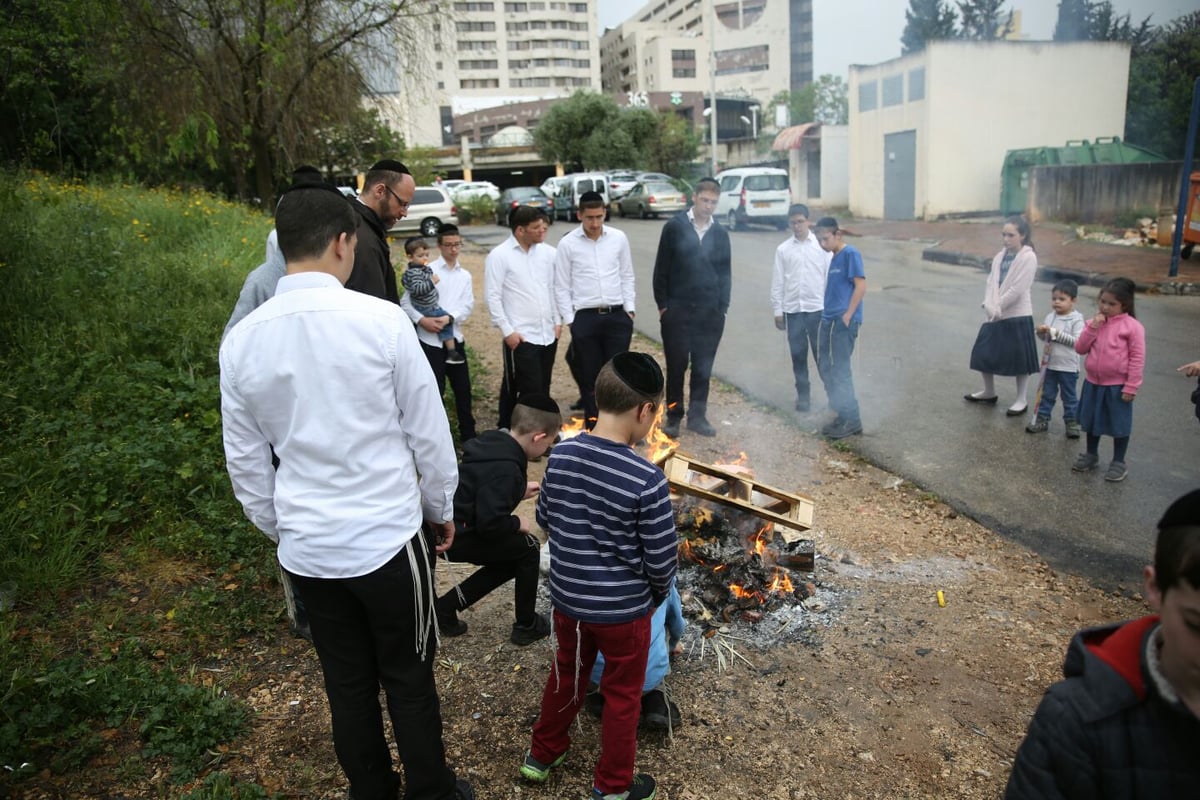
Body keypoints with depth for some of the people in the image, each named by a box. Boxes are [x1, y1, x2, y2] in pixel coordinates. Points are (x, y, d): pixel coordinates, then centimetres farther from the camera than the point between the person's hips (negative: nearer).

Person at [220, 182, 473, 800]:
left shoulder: (241, 340, -4)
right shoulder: (380, 320, -17)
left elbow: (245, 460, 5)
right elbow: (429, 431, -9)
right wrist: (442, 506, 7)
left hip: (306, 546, 4)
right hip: (387, 535, -4)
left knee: (347, 682, 21)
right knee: (409, 678, 16)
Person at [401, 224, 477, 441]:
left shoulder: (465, 275, 12)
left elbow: (468, 306, 0)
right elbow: (405, 302, -4)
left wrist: (449, 318, -17)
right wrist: (421, 320, -19)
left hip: (454, 338, 4)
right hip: (430, 340, -4)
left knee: (463, 388, 12)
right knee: (434, 390, 0)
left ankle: (468, 434, 27)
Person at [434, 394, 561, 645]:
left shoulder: (494, 441, 1)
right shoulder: (506, 470, -26)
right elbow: (490, 522, -30)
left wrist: (518, 492, 18)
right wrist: (517, 523, -11)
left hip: (450, 523, 9)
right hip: (458, 535, -9)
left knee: (513, 558, 20)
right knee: (528, 548, 1)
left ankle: (446, 607, 24)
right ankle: (526, 626, 16)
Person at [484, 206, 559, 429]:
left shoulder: (547, 252, 6)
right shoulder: (499, 256, -8)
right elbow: (493, 296, -9)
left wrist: (558, 320, 10)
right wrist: (507, 331, -12)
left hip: (548, 334, 5)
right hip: (521, 336, -5)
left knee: (543, 390, 12)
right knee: (531, 391, -5)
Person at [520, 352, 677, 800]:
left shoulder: (560, 456, -11)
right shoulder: (647, 481, -26)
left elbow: (544, 519, 3)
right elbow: (662, 558, -17)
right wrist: (658, 593, 4)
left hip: (567, 598, 5)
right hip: (624, 609, -4)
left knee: (566, 675, 28)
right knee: (622, 696, 18)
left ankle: (542, 754, 47)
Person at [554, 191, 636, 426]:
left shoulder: (619, 238, 3)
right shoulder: (567, 244, -2)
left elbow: (627, 276, 11)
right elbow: (562, 286, 1)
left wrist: (629, 309, 3)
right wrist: (569, 320, -3)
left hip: (617, 315, 1)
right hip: (585, 318, -1)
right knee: (589, 376, 7)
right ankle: (593, 429, 19)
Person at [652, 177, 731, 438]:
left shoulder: (720, 234, 9)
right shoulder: (674, 227, -1)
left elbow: (725, 273, 13)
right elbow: (661, 268, -1)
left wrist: (723, 307, 5)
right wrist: (662, 304, -5)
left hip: (710, 312, 3)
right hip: (677, 310, -3)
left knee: (703, 367, 8)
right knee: (676, 365, 3)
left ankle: (697, 416, 20)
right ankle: (673, 416, 16)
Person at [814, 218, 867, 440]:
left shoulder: (850, 254, -9)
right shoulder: (834, 257, 16)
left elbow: (861, 286, -15)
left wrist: (848, 316, -17)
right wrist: (827, 314, 13)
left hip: (843, 321, -9)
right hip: (829, 320, 9)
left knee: (840, 370, -6)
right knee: (825, 367, 12)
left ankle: (852, 420, 3)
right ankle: (842, 414, 22)